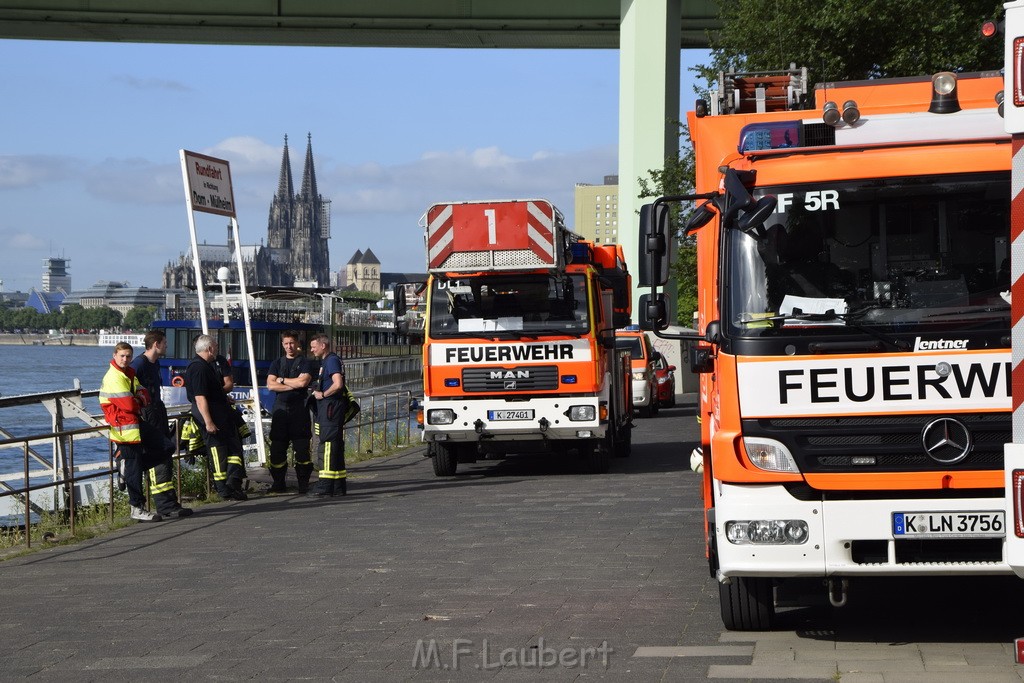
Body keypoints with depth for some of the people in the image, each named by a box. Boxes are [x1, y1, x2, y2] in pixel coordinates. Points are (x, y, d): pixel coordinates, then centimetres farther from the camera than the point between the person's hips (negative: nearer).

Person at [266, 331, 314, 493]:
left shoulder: (305, 363, 5)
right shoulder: (277, 363, 16)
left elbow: (303, 382, -12)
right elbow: (270, 385, 2)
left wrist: (282, 380, -1)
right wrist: (293, 385, -6)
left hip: (299, 408, -3)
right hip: (280, 409, 3)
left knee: (302, 447, -6)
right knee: (277, 447, 0)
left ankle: (303, 483, 0)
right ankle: (278, 483, 7)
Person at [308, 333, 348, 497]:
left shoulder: (332, 361, -12)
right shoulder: (326, 361, 20)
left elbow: (338, 384, -23)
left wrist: (322, 395, -12)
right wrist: (319, 392, 12)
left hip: (330, 407, -11)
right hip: (327, 408, 11)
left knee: (328, 444, -12)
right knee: (336, 445, 11)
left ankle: (326, 485, -14)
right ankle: (339, 485, 15)